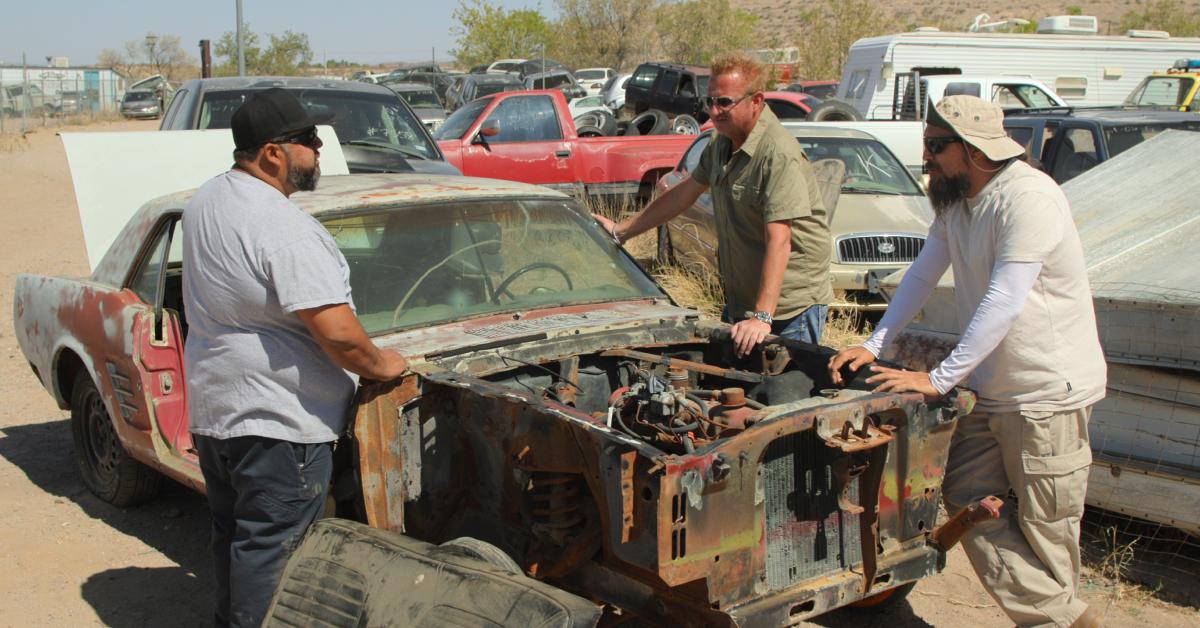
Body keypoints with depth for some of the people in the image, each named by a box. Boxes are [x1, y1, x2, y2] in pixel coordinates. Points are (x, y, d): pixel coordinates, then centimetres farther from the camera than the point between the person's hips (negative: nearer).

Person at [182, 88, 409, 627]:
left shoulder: (204, 203, 7)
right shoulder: (284, 229, -23)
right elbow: (336, 331, -28)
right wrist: (380, 365, -9)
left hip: (211, 406, 10)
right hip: (275, 421, -10)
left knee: (232, 535, 22)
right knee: (272, 548, 1)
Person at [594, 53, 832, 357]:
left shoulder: (780, 155, -24)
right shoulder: (722, 144, 5)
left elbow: (779, 241, -31)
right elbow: (685, 192, 19)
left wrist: (762, 317, -37)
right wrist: (622, 230, 22)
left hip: (791, 308, -8)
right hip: (739, 301, 8)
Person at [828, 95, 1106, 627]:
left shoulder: (1028, 198, -22)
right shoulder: (954, 197, 7)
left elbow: (1004, 303, -27)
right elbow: (924, 274, 11)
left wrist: (938, 379, -25)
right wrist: (874, 346, 3)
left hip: (1046, 390, -9)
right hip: (988, 386, 9)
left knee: (1044, 525, 2)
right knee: (969, 503, 9)